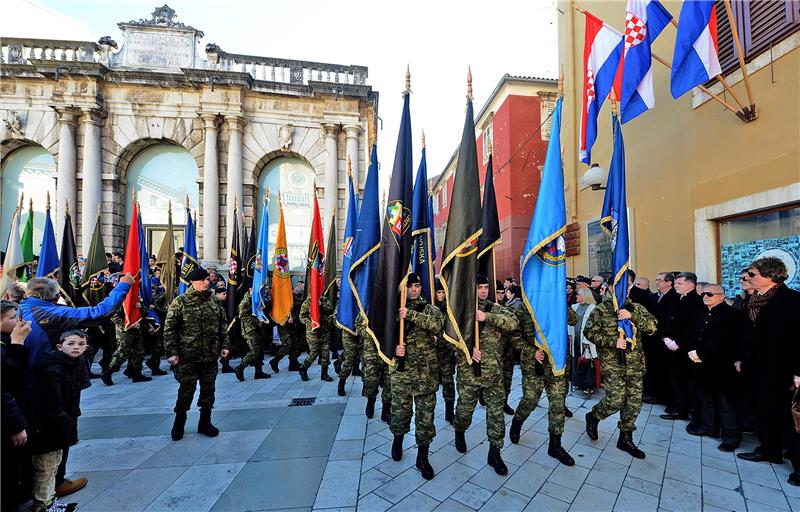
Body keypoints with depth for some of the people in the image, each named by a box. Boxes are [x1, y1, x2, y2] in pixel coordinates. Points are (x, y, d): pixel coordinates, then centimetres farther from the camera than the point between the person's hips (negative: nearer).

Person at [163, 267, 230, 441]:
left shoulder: (215, 302, 5)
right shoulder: (180, 302, -6)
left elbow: (223, 325, 11)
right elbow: (170, 328, -6)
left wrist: (224, 345, 5)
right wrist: (172, 352, -11)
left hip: (211, 356, 4)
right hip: (188, 356, -4)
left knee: (208, 389, 12)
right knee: (186, 391, 6)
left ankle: (205, 423, 28)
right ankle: (179, 423, 29)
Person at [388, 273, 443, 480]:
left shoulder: (430, 309, 1)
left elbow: (437, 324, -21)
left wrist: (411, 315, -28)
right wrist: (393, 347, -17)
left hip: (426, 372, 0)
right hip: (400, 370, 0)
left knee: (425, 413, 8)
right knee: (400, 409, 14)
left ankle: (422, 457, 26)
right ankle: (398, 440, 45)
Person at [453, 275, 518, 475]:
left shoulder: (496, 309, 3)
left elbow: (513, 323, -15)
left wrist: (488, 317, -25)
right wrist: (469, 347, -20)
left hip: (493, 371, 2)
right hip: (468, 370, -1)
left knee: (496, 411, 8)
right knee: (465, 408, 13)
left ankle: (494, 452, 26)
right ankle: (460, 433, 45)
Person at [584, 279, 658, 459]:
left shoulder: (636, 308, 8)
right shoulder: (601, 310, -4)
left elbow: (652, 326, -4)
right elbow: (589, 332, -6)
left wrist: (632, 316, -18)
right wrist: (613, 341, -15)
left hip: (635, 363, 4)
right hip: (612, 363, -4)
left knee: (634, 402, 8)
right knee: (616, 400, -8)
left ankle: (625, 438, 26)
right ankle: (593, 417, 22)